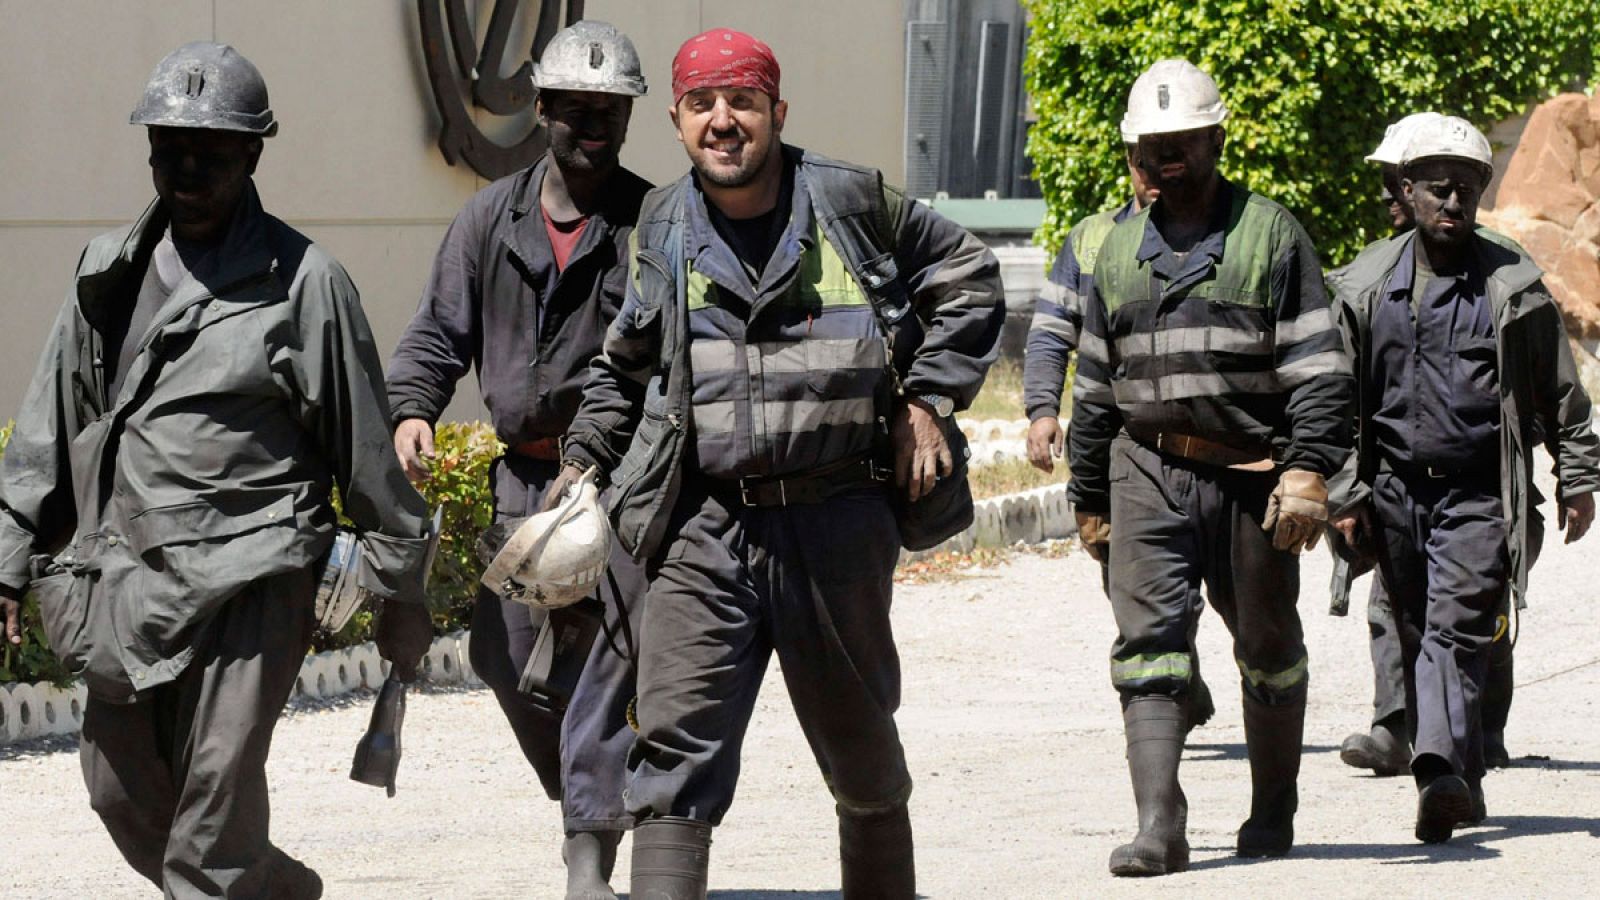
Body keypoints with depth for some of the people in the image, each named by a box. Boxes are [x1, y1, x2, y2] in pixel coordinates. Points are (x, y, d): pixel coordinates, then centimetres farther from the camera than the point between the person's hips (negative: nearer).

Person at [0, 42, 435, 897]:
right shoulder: (109, 272, 11)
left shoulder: (301, 280, -3)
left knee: (214, 818, -9)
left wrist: (399, 589, 4)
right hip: (123, 581, 6)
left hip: (248, 579, -6)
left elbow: (364, 445, 1)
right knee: (123, 796, 11)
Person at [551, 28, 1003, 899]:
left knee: (860, 745, 14)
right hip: (702, 532, 1)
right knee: (676, 751, -11)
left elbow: (968, 277, 13)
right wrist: (583, 459, 14)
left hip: (837, 525, -1)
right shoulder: (663, 229, 7)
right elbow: (625, 364, 23)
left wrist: (927, 399, 5)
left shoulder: (850, 202, -1)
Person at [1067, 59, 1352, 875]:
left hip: (1251, 474, -2)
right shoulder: (1121, 250, 13)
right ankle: (1158, 828, -18)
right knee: (1149, 639, -12)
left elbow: (1319, 367, -6)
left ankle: (1273, 809, 29)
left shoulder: (1272, 235, 0)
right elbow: (1096, 386, 19)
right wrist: (1089, 499, 18)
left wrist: (1308, 471, -17)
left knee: (1267, 646, 10)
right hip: (1149, 473, 3)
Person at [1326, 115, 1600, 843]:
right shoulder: (1367, 284, 6)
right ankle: (1460, 784, 16)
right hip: (1397, 492, 3)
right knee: (1417, 639, 7)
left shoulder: (1513, 284, 0)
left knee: (1456, 631, -15)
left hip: (1480, 493, -3)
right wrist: (1346, 492, 6)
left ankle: (1442, 771, -26)